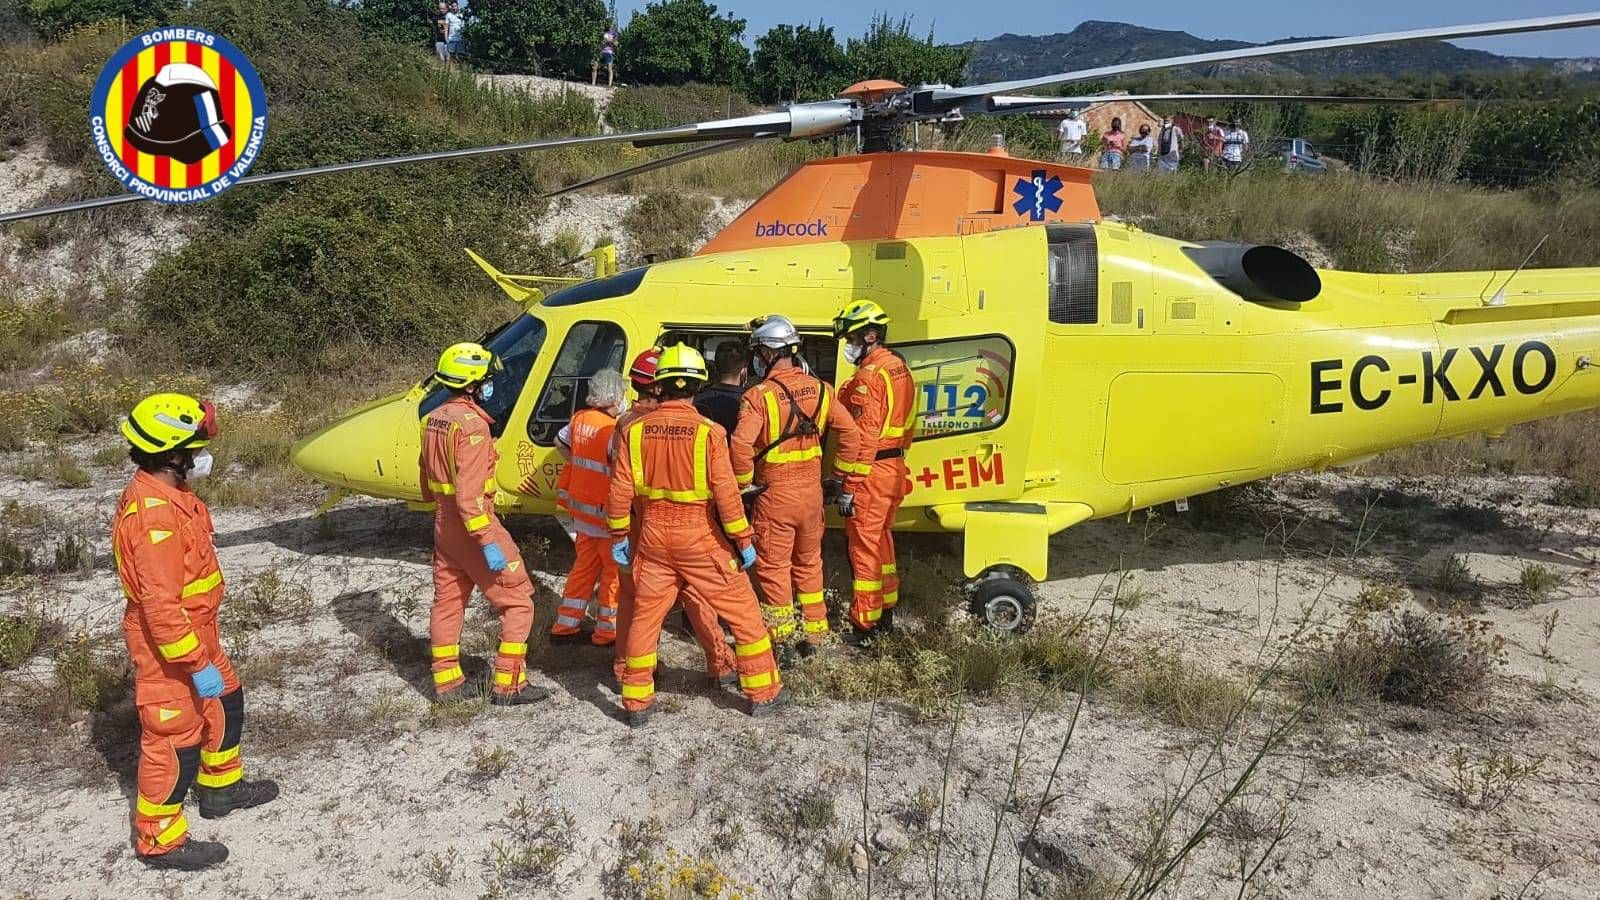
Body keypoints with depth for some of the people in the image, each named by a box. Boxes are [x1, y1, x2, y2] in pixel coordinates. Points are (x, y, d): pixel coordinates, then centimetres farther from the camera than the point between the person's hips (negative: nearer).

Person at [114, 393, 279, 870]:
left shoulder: (167, 495, 4)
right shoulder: (155, 516, -29)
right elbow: (161, 606, -30)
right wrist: (197, 664, -25)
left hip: (194, 631, 10)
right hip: (167, 644, -10)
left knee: (226, 702, 25)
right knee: (174, 739, 3)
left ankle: (221, 787, 45)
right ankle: (159, 840, 19)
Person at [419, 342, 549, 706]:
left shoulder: (434, 420, 7)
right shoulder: (471, 424, -21)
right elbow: (469, 492, -27)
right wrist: (488, 542, -27)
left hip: (444, 525, 9)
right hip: (472, 525, -9)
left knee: (448, 600, 17)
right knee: (517, 601, 0)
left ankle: (446, 678, 26)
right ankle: (508, 684, 1)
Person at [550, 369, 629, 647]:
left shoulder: (579, 419, 1)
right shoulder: (613, 430, -23)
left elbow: (560, 442, 20)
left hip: (581, 512, 8)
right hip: (608, 515, -7)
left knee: (584, 567, 20)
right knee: (614, 572, 8)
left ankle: (565, 626, 25)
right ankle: (606, 632, 16)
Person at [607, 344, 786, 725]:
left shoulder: (635, 430, -4)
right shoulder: (708, 432, -14)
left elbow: (620, 490, -1)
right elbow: (725, 493, -15)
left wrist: (619, 535, 11)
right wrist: (743, 540, -5)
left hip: (653, 537, 3)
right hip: (699, 538, -3)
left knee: (645, 618, 15)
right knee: (743, 612, 11)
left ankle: (636, 703, 21)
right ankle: (763, 693, 19)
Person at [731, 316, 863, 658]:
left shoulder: (759, 395, -15)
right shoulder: (818, 389, 1)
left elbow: (741, 445, -28)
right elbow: (849, 432, 2)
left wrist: (745, 483, -12)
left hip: (775, 492, -5)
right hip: (811, 491, 5)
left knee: (773, 566, 8)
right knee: (809, 563, 19)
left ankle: (781, 639, 15)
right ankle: (814, 634, 28)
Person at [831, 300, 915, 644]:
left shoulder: (869, 376, -18)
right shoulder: (898, 368, 11)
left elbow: (864, 437, -22)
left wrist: (848, 484, -20)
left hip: (871, 474, -10)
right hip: (894, 469, 10)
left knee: (864, 547, -3)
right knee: (882, 540, 20)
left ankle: (864, 627, 3)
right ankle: (886, 613, 31)